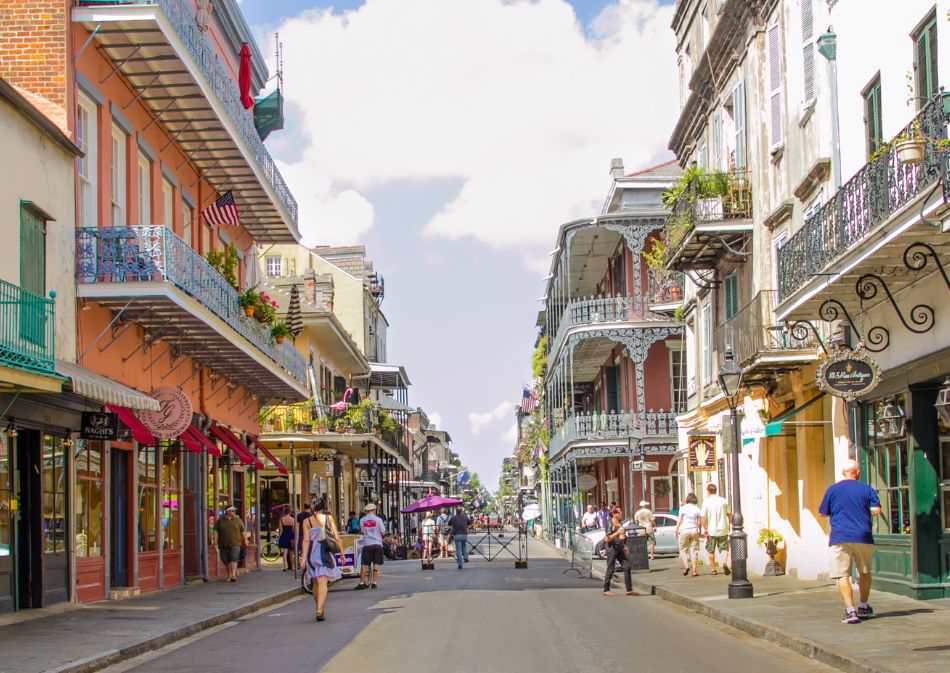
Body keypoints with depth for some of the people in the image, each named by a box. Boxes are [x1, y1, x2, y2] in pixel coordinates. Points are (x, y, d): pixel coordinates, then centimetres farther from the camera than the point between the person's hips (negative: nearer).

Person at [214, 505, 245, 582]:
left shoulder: (238, 520, 5)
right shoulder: (220, 520, 6)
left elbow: (243, 531, 7)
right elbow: (216, 531, 4)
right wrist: (215, 541, -7)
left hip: (235, 544, -2)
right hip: (223, 544, 2)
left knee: (234, 559, -16)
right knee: (226, 561, 5)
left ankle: (233, 575, -23)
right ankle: (229, 576, 17)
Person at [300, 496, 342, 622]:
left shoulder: (307, 521, 2)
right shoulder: (329, 518, 2)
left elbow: (306, 540, -6)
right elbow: (336, 538, 1)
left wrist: (303, 557, -8)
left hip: (312, 554, 2)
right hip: (325, 554, -2)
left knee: (316, 583, 17)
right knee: (323, 582, -8)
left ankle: (319, 607, 28)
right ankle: (319, 611, -23)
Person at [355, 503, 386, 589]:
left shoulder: (362, 520, 0)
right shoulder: (378, 520, -5)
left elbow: (362, 531, 9)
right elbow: (383, 533, -1)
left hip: (367, 544, 0)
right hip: (377, 544, 0)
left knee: (364, 564, 4)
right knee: (376, 564, 5)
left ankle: (362, 583, 3)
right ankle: (374, 582, 2)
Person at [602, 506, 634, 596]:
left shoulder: (620, 523, 10)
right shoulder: (610, 524, -13)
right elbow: (607, 539, -17)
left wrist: (624, 546, 20)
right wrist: (617, 533, -24)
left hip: (620, 547, 8)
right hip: (612, 548, -8)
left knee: (627, 567, 2)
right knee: (610, 569, -2)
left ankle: (629, 589, 6)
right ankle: (606, 590, 10)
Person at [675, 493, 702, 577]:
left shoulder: (683, 508, -1)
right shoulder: (697, 509, 5)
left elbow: (679, 520, -3)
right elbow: (699, 522, 2)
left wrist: (676, 530, 3)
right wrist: (699, 531, 12)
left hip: (684, 530, -2)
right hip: (694, 530, 2)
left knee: (683, 549, 9)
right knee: (694, 550, 5)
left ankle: (686, 565, -11)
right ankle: (694, 571, 1)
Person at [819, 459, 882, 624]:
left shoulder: (832, 489, 5)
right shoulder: (866, 489, 5)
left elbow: (823, 512, 10)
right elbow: (876, 510, -3)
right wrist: (863, 512, 16)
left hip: (840, 537, -2)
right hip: (862, 536, 2)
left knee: (842, 575, -5)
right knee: (864, 572, 22)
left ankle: (850, 610, -18)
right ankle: (863, 607, 30)